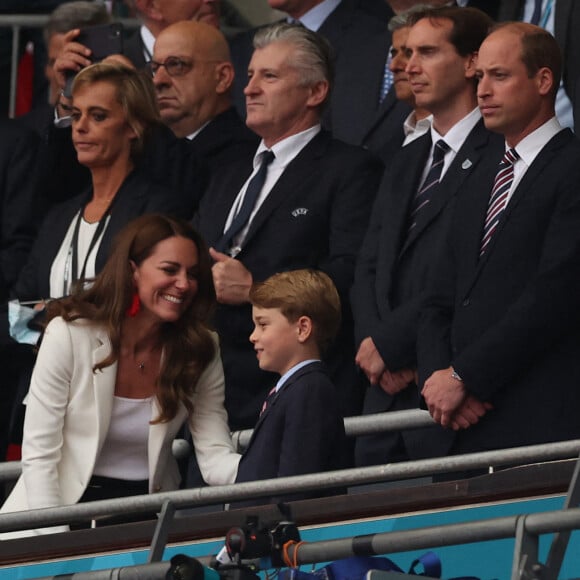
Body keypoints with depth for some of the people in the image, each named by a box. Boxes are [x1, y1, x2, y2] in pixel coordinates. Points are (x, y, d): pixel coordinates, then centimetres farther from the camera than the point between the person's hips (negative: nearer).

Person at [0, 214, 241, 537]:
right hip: (69, 506, -3)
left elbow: (216, 458, -5)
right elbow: (39, 454, -10)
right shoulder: (69, 334, -11)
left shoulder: (201, 349, 0)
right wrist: (58, 541, -19)